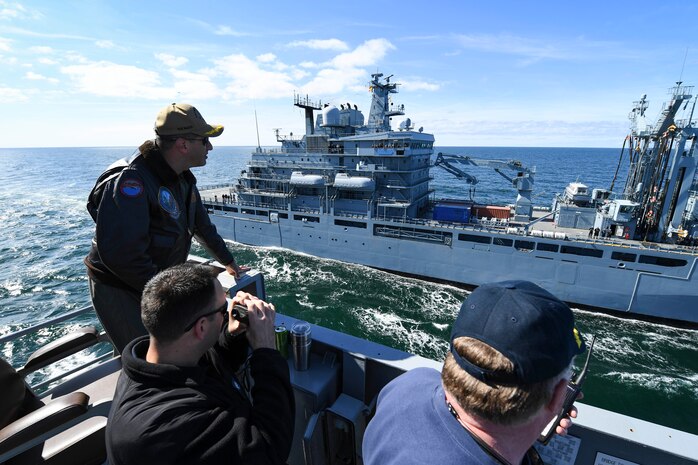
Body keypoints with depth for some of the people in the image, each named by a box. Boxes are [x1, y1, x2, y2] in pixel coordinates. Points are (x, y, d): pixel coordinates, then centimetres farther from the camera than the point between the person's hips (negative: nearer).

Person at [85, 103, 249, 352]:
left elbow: (202, 226, 13)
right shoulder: (131, 182, -26)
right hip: (119, 291, -8)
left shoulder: (182, 179, 3)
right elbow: (119, 253, -32)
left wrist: (229, 262, 20)